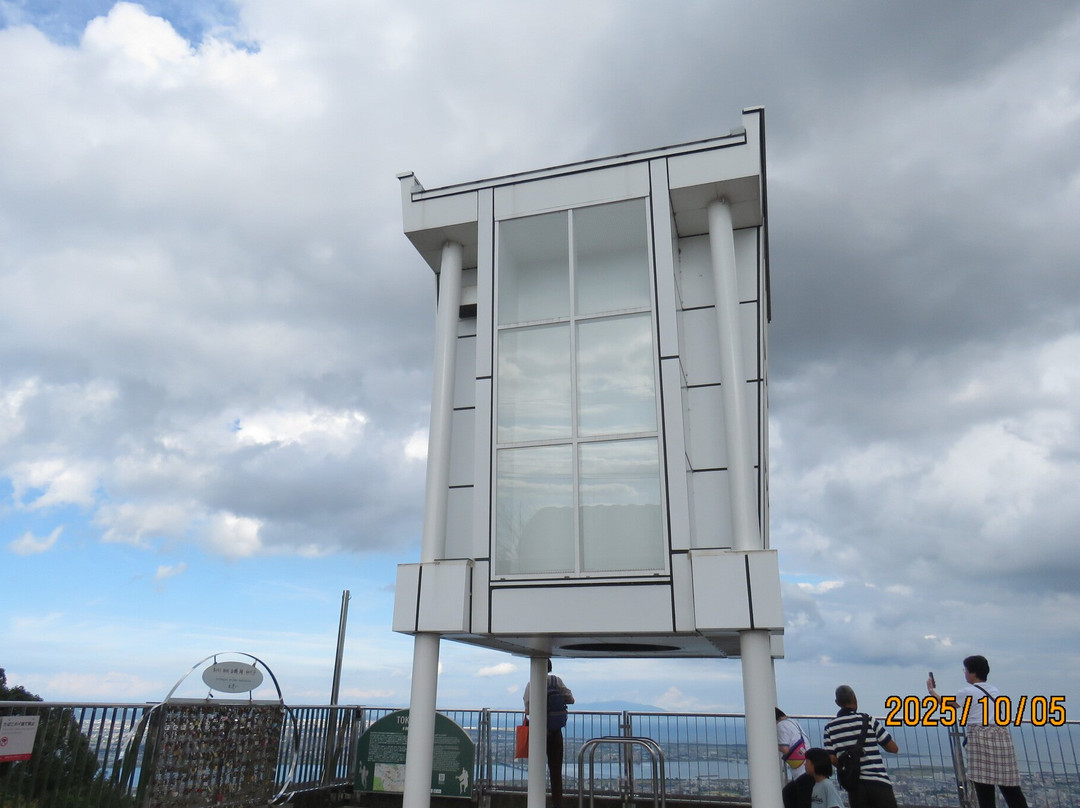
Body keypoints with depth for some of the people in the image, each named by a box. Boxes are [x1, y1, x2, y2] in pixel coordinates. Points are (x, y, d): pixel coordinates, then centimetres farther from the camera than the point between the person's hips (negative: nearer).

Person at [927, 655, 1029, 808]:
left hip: (981, 739, -7)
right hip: (1002, 736, 7)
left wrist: (931, 691, 28)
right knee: (1010, 787, 8)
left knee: (984, 787, -4)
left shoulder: (967, 692, -2)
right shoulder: (995, 691, 17)